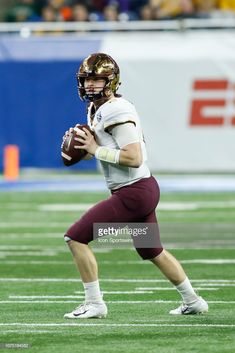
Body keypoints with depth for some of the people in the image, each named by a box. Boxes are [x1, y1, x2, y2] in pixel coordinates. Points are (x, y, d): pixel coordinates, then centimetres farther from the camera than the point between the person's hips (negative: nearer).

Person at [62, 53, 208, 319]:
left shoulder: (116, 112, -19)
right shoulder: (96, 109, 11)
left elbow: (134, 158, -25)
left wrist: (96, 149, -20)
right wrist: (84, 145, 4)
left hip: (133, 192, -10)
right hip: (144, 189, 10)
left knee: (76, 238, -9)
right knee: (152, 252, 25)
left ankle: (94, 304, -3)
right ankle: (193, 302, 36)